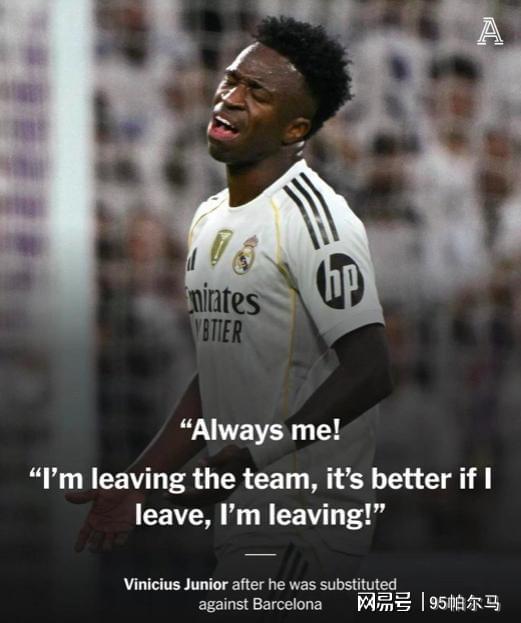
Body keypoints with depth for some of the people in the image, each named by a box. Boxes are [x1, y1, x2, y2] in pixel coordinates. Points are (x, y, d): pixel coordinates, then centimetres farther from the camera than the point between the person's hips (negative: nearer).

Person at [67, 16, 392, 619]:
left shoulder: (313, 218, -15)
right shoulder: (209, 219, 14)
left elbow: (368, 373, -21)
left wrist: (254, 456, -26)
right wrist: (135, 483, 14)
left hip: (306, 521, -8)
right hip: (238, 511, 8)